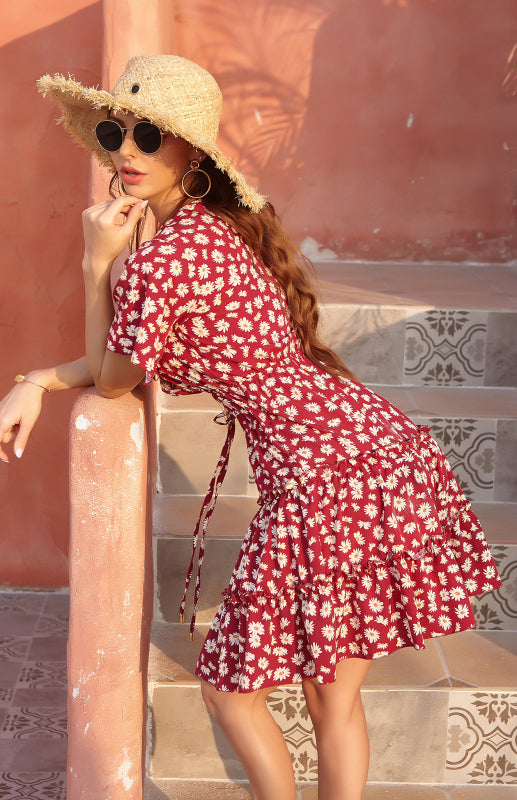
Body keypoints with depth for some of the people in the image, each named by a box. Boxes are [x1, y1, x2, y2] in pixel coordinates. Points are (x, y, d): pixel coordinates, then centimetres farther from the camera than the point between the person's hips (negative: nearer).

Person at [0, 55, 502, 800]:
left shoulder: (161, 260, -17)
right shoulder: (225, 229, 13)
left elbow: (113, 378, 1)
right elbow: (141, 352, 20)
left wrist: (98, 264, 0)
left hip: (326, 478, -9)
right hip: (384, 451, 9)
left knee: (230, 688, 13)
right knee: (334, 697, 22)